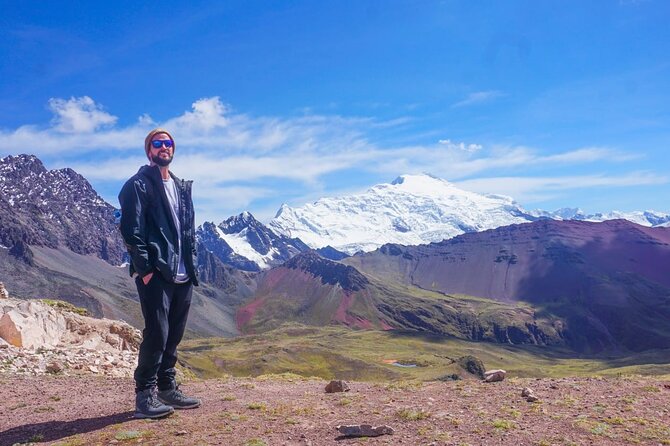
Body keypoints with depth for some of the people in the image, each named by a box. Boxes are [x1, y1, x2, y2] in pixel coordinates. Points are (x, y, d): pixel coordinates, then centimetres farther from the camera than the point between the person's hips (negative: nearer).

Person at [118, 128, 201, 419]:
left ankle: (167, 389, 24)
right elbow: (131, 231, -11)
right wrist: (145, 269, -16)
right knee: (157, 334, -8)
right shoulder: (138, 185, -3)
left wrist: (191, 265, 11)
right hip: (155, 274, -7)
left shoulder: (181, 187, 19)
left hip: (182, 275, 7)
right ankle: (144, 397, 3)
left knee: (173, 335, 12)